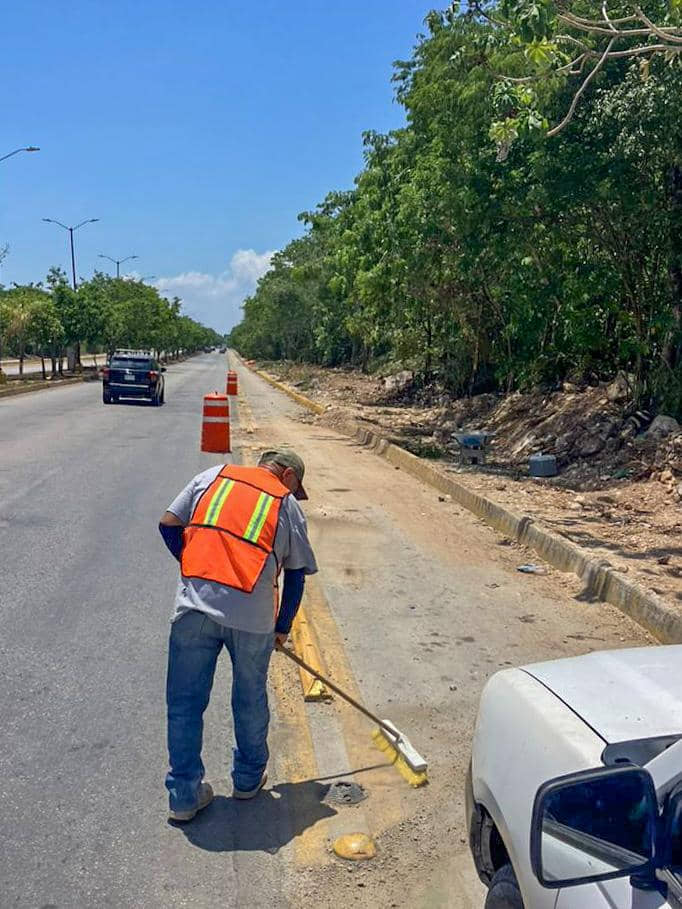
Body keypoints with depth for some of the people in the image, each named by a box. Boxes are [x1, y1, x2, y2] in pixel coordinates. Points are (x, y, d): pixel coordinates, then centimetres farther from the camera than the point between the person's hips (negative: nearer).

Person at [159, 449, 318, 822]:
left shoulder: (212, 476, 16)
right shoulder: (287, 504, 12)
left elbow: (169, 524, 11)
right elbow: (296, 576, 13)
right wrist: (282, 628, 24)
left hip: (195, 604, 1)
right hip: (253, 614, 0)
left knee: (185, 703, 13)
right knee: (250, 700, 20)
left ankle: (184, 795, 21)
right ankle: (249, 779, 38)